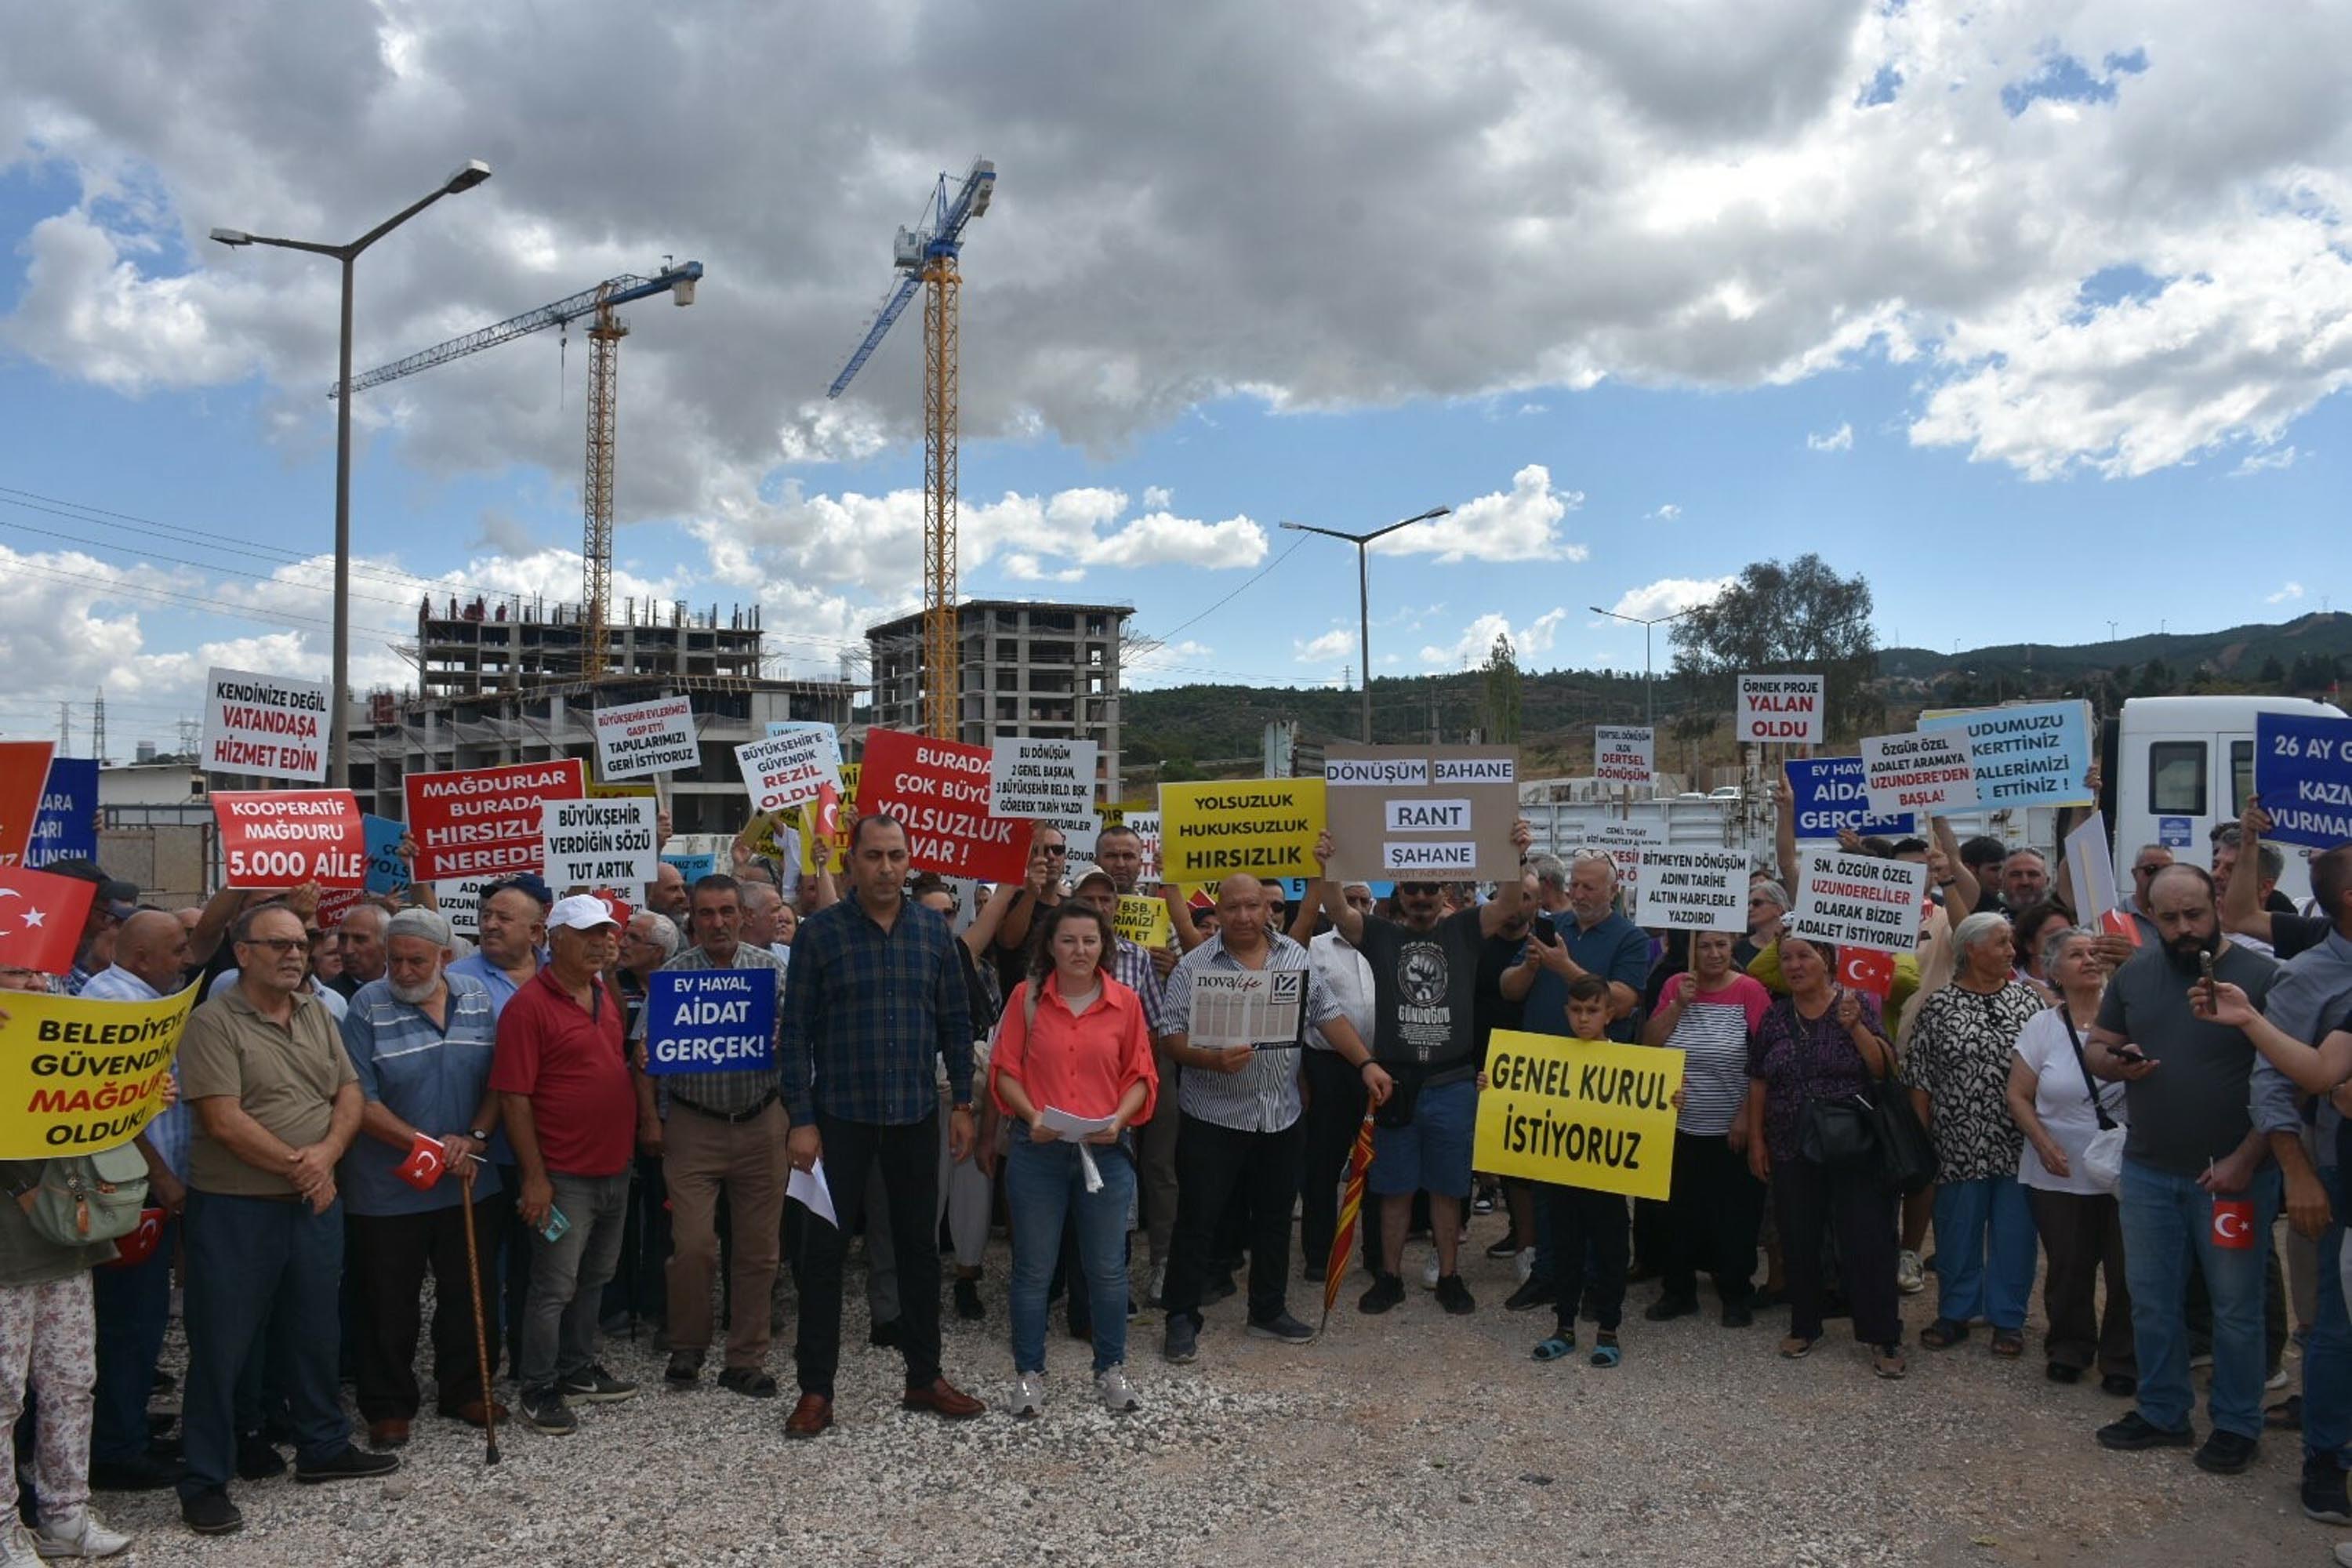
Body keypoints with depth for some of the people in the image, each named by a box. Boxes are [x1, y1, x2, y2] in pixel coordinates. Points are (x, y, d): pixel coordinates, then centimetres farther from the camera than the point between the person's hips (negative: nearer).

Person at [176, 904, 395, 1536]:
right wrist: (295, 1166, -12)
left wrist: (326, 1153, -12)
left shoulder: (317, 1015, 9)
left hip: (315, 1203, 6)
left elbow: (349, 1094, 6)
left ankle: (324, 1447, 32)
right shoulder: (213, 1023, -12)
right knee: (222, 1346, 3)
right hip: (236, 1208, -6)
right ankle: (204, 1481, 14)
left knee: (315, 1333, 17)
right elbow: (224, 1122, -19)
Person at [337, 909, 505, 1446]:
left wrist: (475, 1139, -11)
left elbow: (499, 1080, 4)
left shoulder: (477, 1000, 2)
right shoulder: (368, 1007, -10)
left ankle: (465, 1390, 31)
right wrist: (431, 1145, -18)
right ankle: (388, 1406, 23)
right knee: (388, 1302, 8)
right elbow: (361, 1102, -14)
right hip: (388, 1189, -4)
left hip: (469, 1182, 4)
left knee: (472, 1291, 14)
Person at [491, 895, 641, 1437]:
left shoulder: (607, 995, 9)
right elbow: (513, 1097, -16)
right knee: (555, 1287, 1)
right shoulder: (529, 1006, -14)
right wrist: (534, 1177, -17)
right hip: (564, 1177, -8)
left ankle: (578, 1370, 32)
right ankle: (539, 1392, 14)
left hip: (614, 1168, 8)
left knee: (594, 1277, 18)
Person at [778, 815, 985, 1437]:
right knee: (824, 1251, 4)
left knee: (919, 1246, 12)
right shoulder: (819, 932, -6)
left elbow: (956, 1022, 7)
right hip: (840, 1116, -2)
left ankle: (924, 1378, 25)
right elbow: (796, 1030, -6)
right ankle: (816, 1390, 16)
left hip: (917, 1115, 3)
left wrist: (963, 1104, 3)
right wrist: (802, 1120, -10)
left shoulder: (934, 930, 2)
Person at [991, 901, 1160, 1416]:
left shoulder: (1126, 1002, 1)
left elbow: (1141, 1076, 4)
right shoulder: (1027, 997, -2)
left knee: (1107, 1268, 11)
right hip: (1039, 1150, -1)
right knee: (1033, 1268, 8)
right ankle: (1029, 1373, 23)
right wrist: (1031, 1116, -14)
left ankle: (1111, 1368, 27)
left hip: (1106, 1151, 1)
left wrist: (1118, 1120, -12)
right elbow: (1004, 1069, 0)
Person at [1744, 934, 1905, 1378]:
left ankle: (1884, 1338, 7)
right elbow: (1759, 1082, 9)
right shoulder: (1775, 1016, 5)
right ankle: (1804, 1327, 24)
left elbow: (1886, 1067, -10)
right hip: (1791, 1152, 3)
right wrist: (1756, 1140, 5)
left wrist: (1855, 1027, -23)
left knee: (1866, 1241, -3)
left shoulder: (1857, 1005, -4)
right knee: (1797, 1241, 9)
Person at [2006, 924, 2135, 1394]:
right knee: (2068, 1268, 10)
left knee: (2126, 1269, 2)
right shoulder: (2042, 1026, 2)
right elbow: (2018, 1096, 4)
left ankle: (2121, 1359, 21)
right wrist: (2044, 1143, -8)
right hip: (2060, 1175, 1)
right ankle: (2070, 1349, 30)